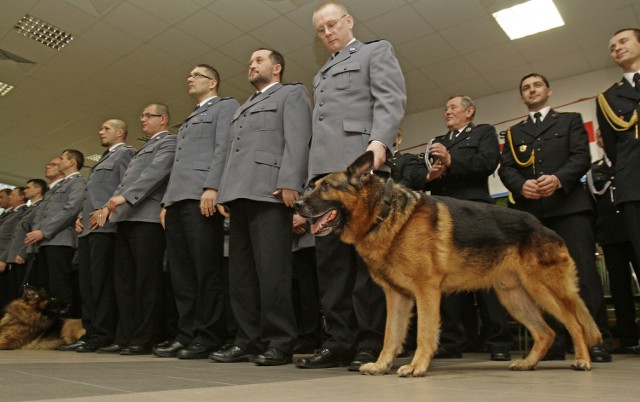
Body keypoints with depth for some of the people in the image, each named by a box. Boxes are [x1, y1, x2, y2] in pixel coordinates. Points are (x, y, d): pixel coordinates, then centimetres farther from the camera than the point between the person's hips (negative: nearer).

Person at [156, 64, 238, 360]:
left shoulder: (225, 106, 8)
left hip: (201, 196, -8)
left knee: (206, 269, -8)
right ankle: (187, 333, 11)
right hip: (177, 199, 9)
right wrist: (166, 201, 16)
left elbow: (223, 149, -8)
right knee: (181, 272, 5)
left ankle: (209, 337, -2)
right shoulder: (188, 120, 32)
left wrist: (211, 187, -21)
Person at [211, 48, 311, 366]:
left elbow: (297, 140, -6)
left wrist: (289, 182, -19)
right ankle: (248, 340, 11)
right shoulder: (243, 108, 32)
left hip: (270, 192, -8)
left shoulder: (291, 94, 10)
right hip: (239, 194, 8)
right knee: (241, 271, 5)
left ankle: (279, 342, -3)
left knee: (272, 270, -10)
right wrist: (225, 191, 14)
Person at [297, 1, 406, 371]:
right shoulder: (322, 74, 32)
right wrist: (314, 175, 16)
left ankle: (372, 343, -2)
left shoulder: (376, 51, 13)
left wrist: (380, 141, -22)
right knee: (331, 257, 1)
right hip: (325, 169, 7)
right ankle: (340, 341, 6)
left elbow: (392, 99, -4)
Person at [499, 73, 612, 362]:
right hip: (530, 211, 2)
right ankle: (553, 343, 2)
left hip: (569, 206, -2)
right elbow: (506, 169, 11)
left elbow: (582, 157, 3)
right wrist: (521, 185, -11)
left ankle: (597, 341, -4)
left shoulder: (570, 120, 19)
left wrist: (558, 179, -16)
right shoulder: (514, 132, 24)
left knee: (584, 272, -10)